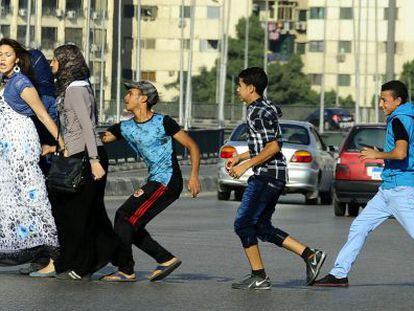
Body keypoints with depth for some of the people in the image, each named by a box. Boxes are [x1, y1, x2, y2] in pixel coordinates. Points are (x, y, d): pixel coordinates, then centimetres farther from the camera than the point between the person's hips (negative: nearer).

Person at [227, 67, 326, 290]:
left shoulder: (258, 112, -14)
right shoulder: (265, 107, 18)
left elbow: (273, 147, -20)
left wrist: (245, 165, -17)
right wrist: (239, 157, 23)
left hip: (266, 176, -10)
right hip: (274, 177, 10)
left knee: (243, 224, -6)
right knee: (262, 227, 12)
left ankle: (259, 277, -3)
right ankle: (310, 256, 8)